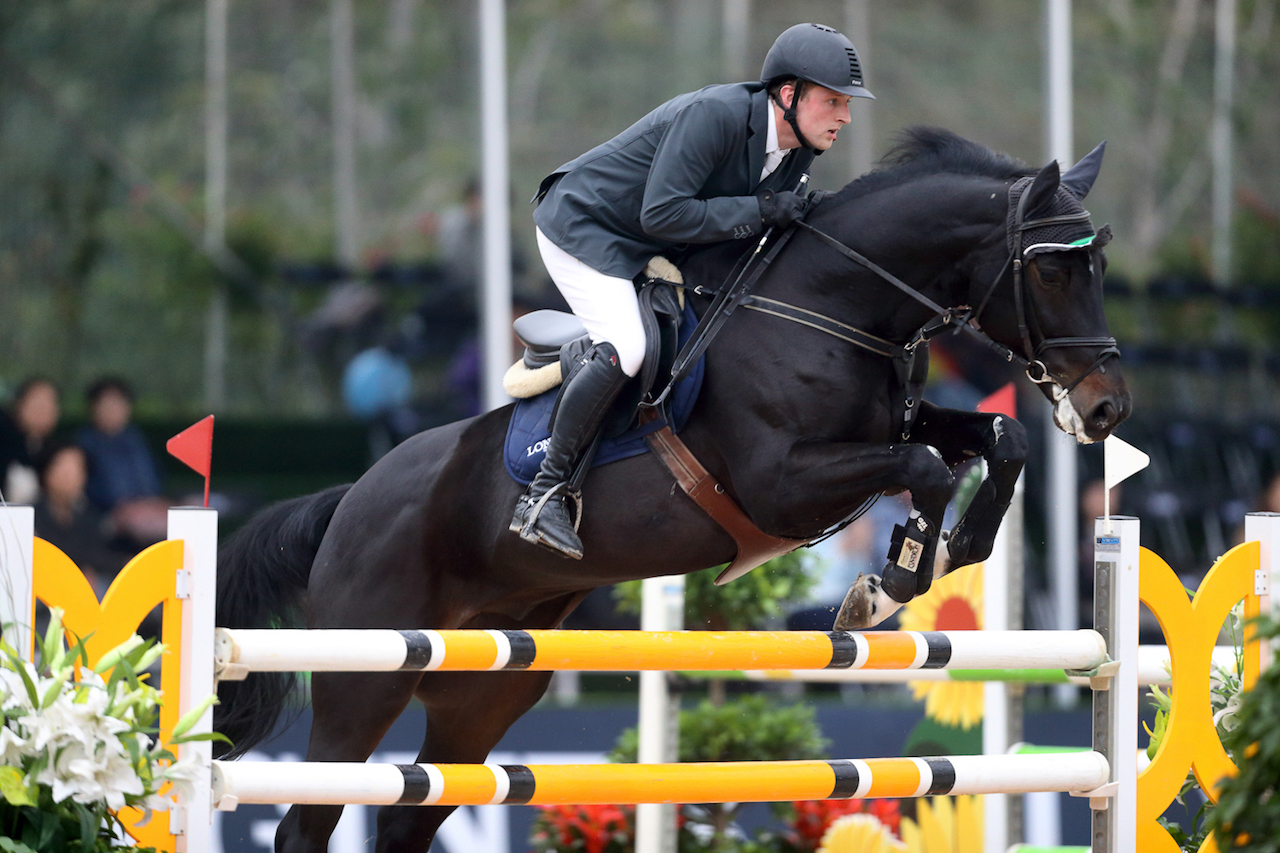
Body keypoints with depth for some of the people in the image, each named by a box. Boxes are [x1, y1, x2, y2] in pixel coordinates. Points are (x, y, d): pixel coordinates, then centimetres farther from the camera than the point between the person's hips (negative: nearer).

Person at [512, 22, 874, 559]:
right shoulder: (712, 115, -31)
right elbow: (661, 214, -35)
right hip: (582, 227, -9)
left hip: (652, 252, 9)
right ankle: (544, 493, -20)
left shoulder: (798, 151, -5)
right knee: (624, 349, -28)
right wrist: (758, 212, -33)